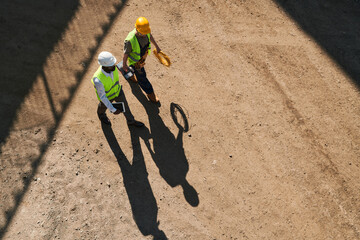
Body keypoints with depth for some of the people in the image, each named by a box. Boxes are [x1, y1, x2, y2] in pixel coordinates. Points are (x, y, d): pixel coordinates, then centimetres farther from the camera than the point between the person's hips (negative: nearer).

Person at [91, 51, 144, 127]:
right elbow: (102, 96, -30)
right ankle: (101, 114, 67)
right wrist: (112, 109, -26)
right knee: (104, 106, 30)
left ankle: (131, 121, 52)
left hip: (117, 90, 4)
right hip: (106, 96, -4)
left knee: (124, 105, 23)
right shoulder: (98, 80, -47)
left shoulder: (112, 66, -31)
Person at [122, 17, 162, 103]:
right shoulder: (130, 40, -42)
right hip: (135, 60, -6)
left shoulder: (146, 31, -25)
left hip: (143, 55, 6)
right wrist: (124, 64, -11)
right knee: (141, 77, 15)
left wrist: (157, 47, 12)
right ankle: (150, 93, 38)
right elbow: (125, 53, -25)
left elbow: (150, 36, 0)